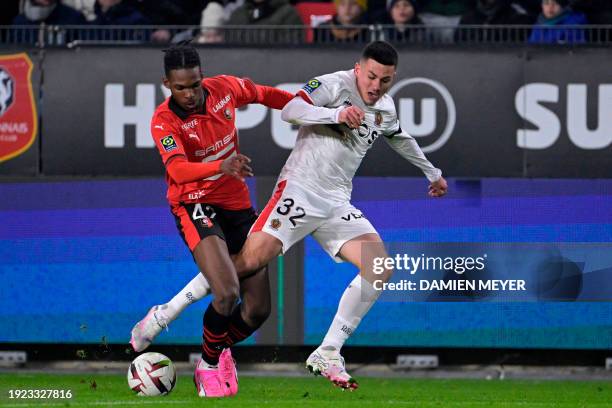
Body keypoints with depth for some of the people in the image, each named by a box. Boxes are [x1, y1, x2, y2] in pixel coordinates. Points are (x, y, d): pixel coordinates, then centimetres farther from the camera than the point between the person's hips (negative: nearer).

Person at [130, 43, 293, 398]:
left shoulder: (224, 89, -3)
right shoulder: (164, 121, -18)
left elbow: (265, 95, 19)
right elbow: (178, 170, -35)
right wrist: (222, 166, -51)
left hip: (237, 203, 5)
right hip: (196, 205, -5)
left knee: (258, 309, 1)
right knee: (227, 293, -27)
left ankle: (221, 351, 32)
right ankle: (210, 364, 0)